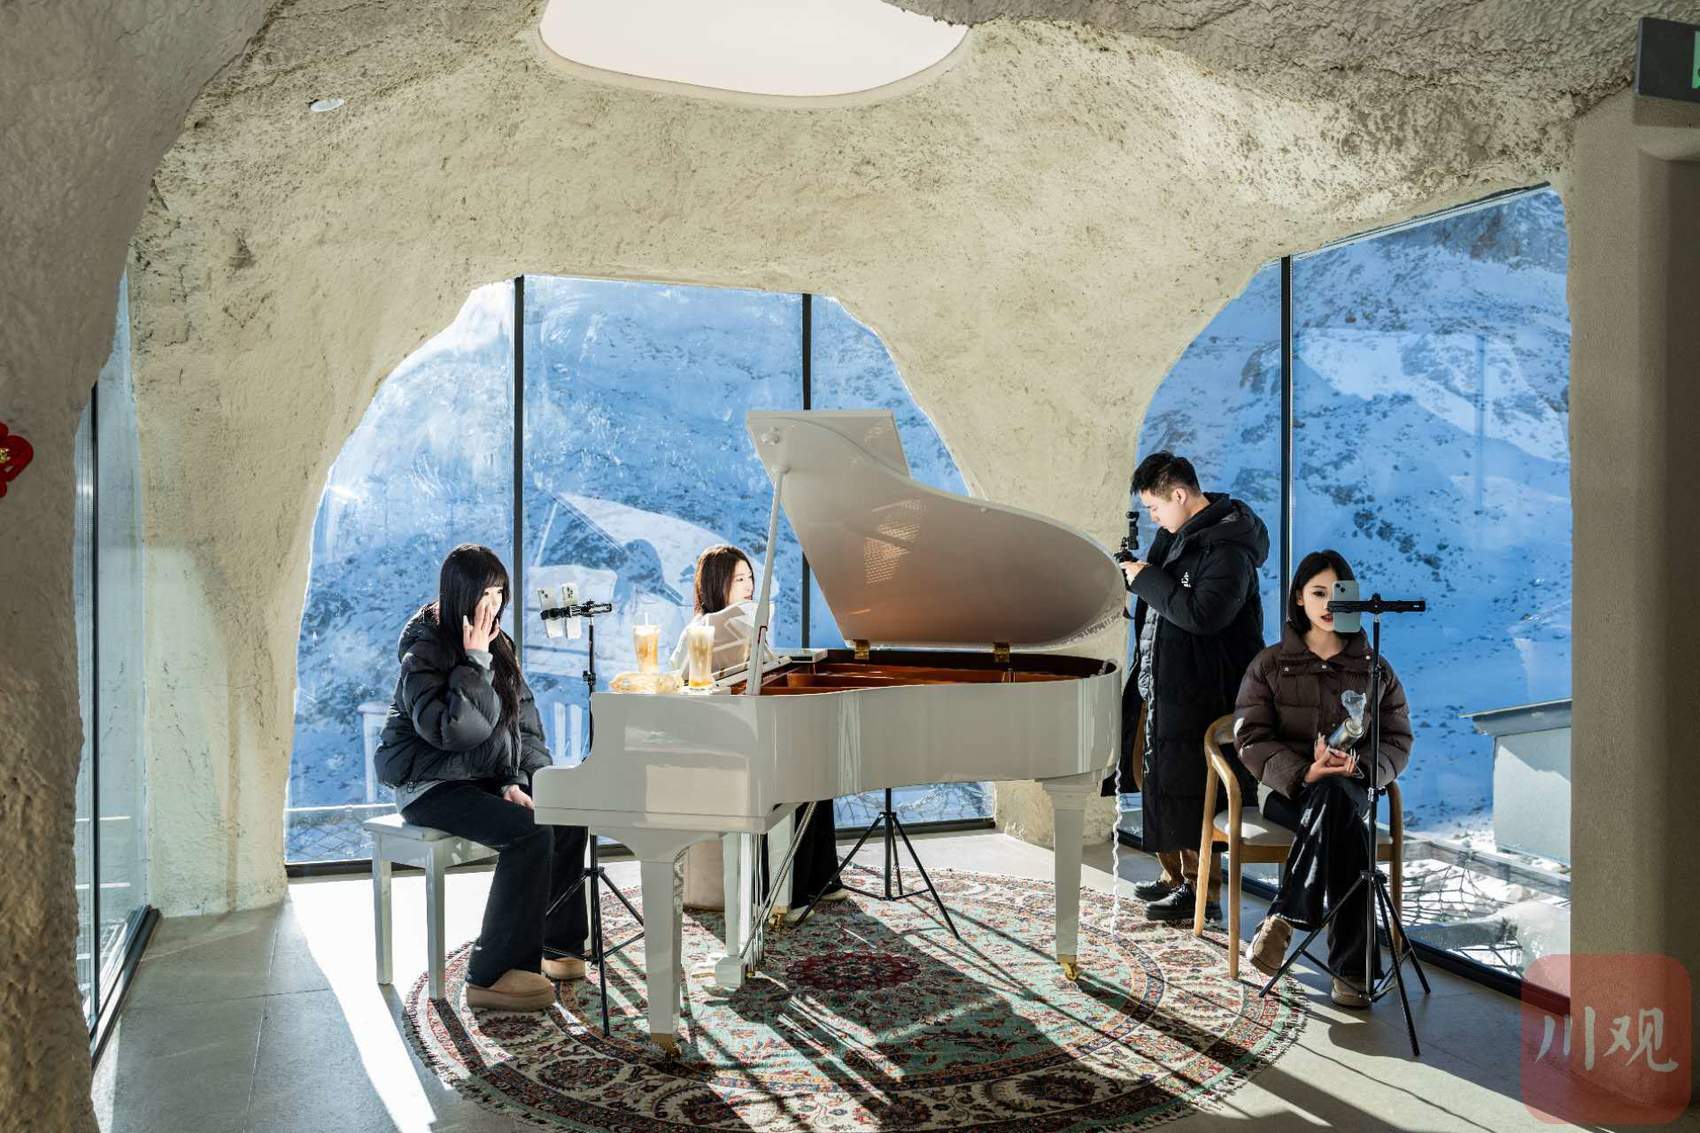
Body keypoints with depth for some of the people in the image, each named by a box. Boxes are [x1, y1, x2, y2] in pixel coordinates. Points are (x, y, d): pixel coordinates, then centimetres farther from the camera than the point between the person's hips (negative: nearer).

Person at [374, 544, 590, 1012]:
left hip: (480, 776, 8)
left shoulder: (497, 645, 8)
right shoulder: (424, 654, -16)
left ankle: (557, 945, 4)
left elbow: (523, 723, 7)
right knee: (529, 832, -27)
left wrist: (514, 781, -6)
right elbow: (457, 731, -28)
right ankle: (491, 977, -22)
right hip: (428, 785, -8)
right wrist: (475, 661, -25)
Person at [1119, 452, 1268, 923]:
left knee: (1184, 788, -5)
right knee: (1160, 782, 17)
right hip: (1164, 685, 10)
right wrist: (1138, 577, 6)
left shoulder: (1227, 547, -18)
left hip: (1199, 694, -10)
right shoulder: (1180, 532, 12)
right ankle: (1175, 875, 30)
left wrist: (1147, 579, -20)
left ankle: (1202, 890, 6)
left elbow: (1203, 614, -29)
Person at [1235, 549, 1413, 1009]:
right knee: (1344, 825, -36)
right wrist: (1303, 772, -21)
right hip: (1286, 789, -1)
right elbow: (1251, 738, -2)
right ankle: (1351, 966, -37)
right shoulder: (1270, 665, 8)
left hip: (1350, 788, 1)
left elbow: (1398, 741, 9)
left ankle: (1286, 917, -38)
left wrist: (1360, 765, -15)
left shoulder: (1375, 670, 14)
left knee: (1334, 796, -39)